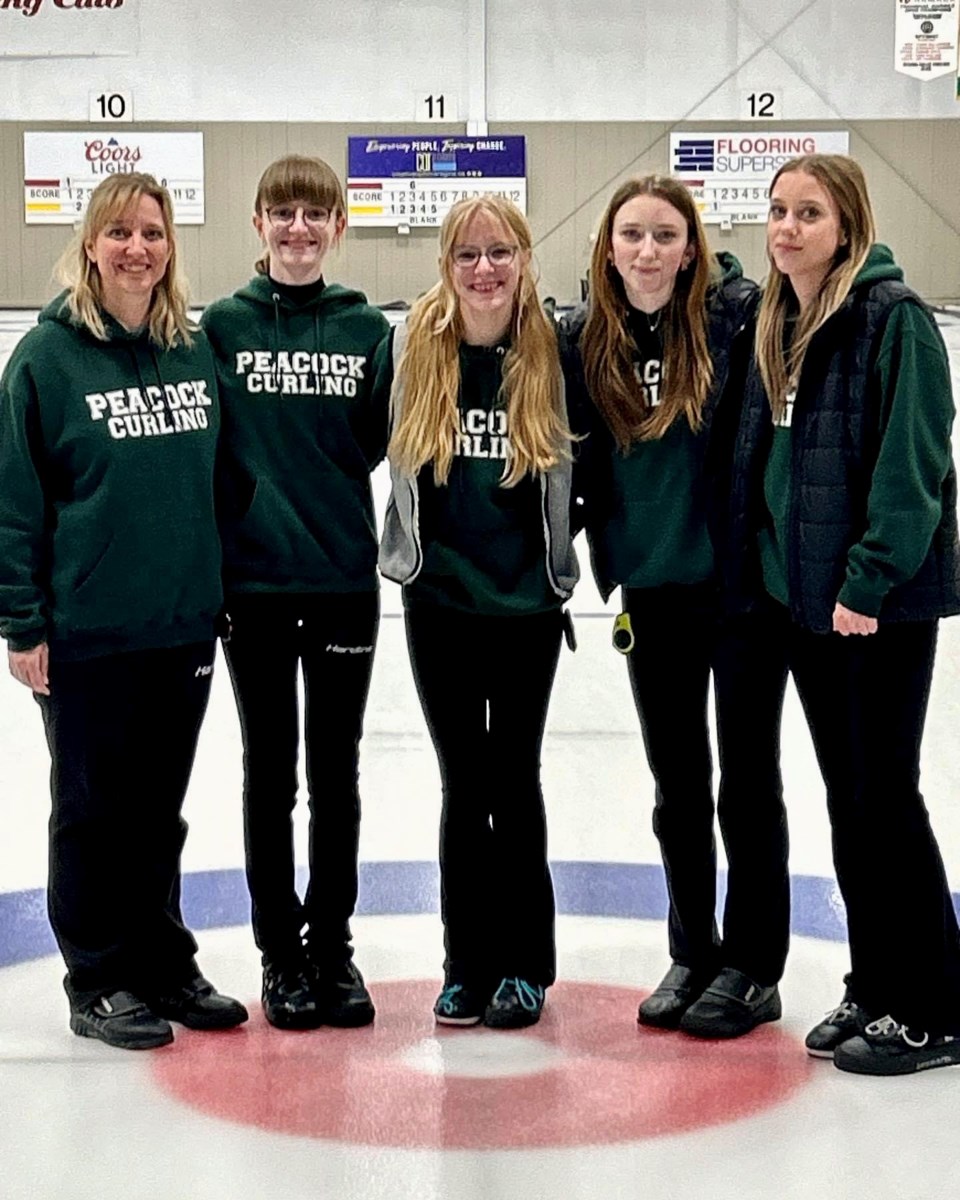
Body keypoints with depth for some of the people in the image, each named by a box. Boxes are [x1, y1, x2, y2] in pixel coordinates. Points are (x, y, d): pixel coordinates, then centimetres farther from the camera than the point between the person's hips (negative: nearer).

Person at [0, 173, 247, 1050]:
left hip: (184, 625, 5)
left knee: (159, 811, 15)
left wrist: (222, 595, 11)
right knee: (93, 811, 7)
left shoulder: (196, 352, 6)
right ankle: (98, 983, 20)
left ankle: (162, 965, 28)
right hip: (86, 634, -4)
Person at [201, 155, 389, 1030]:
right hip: (254, 578, -1)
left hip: (343, 575, 1)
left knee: (336, 775, 10)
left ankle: (333, 943, 23)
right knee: (270, 773, 8)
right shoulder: (224, 324, 1)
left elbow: (382, 443, 4)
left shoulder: (367, 328, 3)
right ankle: (280, 951, 20)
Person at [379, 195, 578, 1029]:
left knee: (514, 780, 8)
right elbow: (381, 445, 9)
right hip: (438, 596, 1)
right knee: (465, 785, 9)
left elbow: (577, 467, 5)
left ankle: (524, 962, 20)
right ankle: (467, 963, 20)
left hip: (526, 600, -1)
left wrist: (563, 568, 5)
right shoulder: (415, 346, -5)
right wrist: (401, 549, 8)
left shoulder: (552, 351, -6)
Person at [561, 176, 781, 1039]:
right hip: (651, 588, 4)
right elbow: (575, 456, 10)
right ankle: (692, 952, 28)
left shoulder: (739, 313, -10)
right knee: (676, 782, 14)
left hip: (739, 580, -4)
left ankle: (754, 965, 18)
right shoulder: (586, 337, 1)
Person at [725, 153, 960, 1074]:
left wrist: (870, 581, -21)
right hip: (799, 594, 8)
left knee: (883, 795, -2)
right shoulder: (775, 323, 11)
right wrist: (758, 573, 9)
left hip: (880, 601, -7)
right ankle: (874, 990, 24)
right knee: (846, 797, 13)